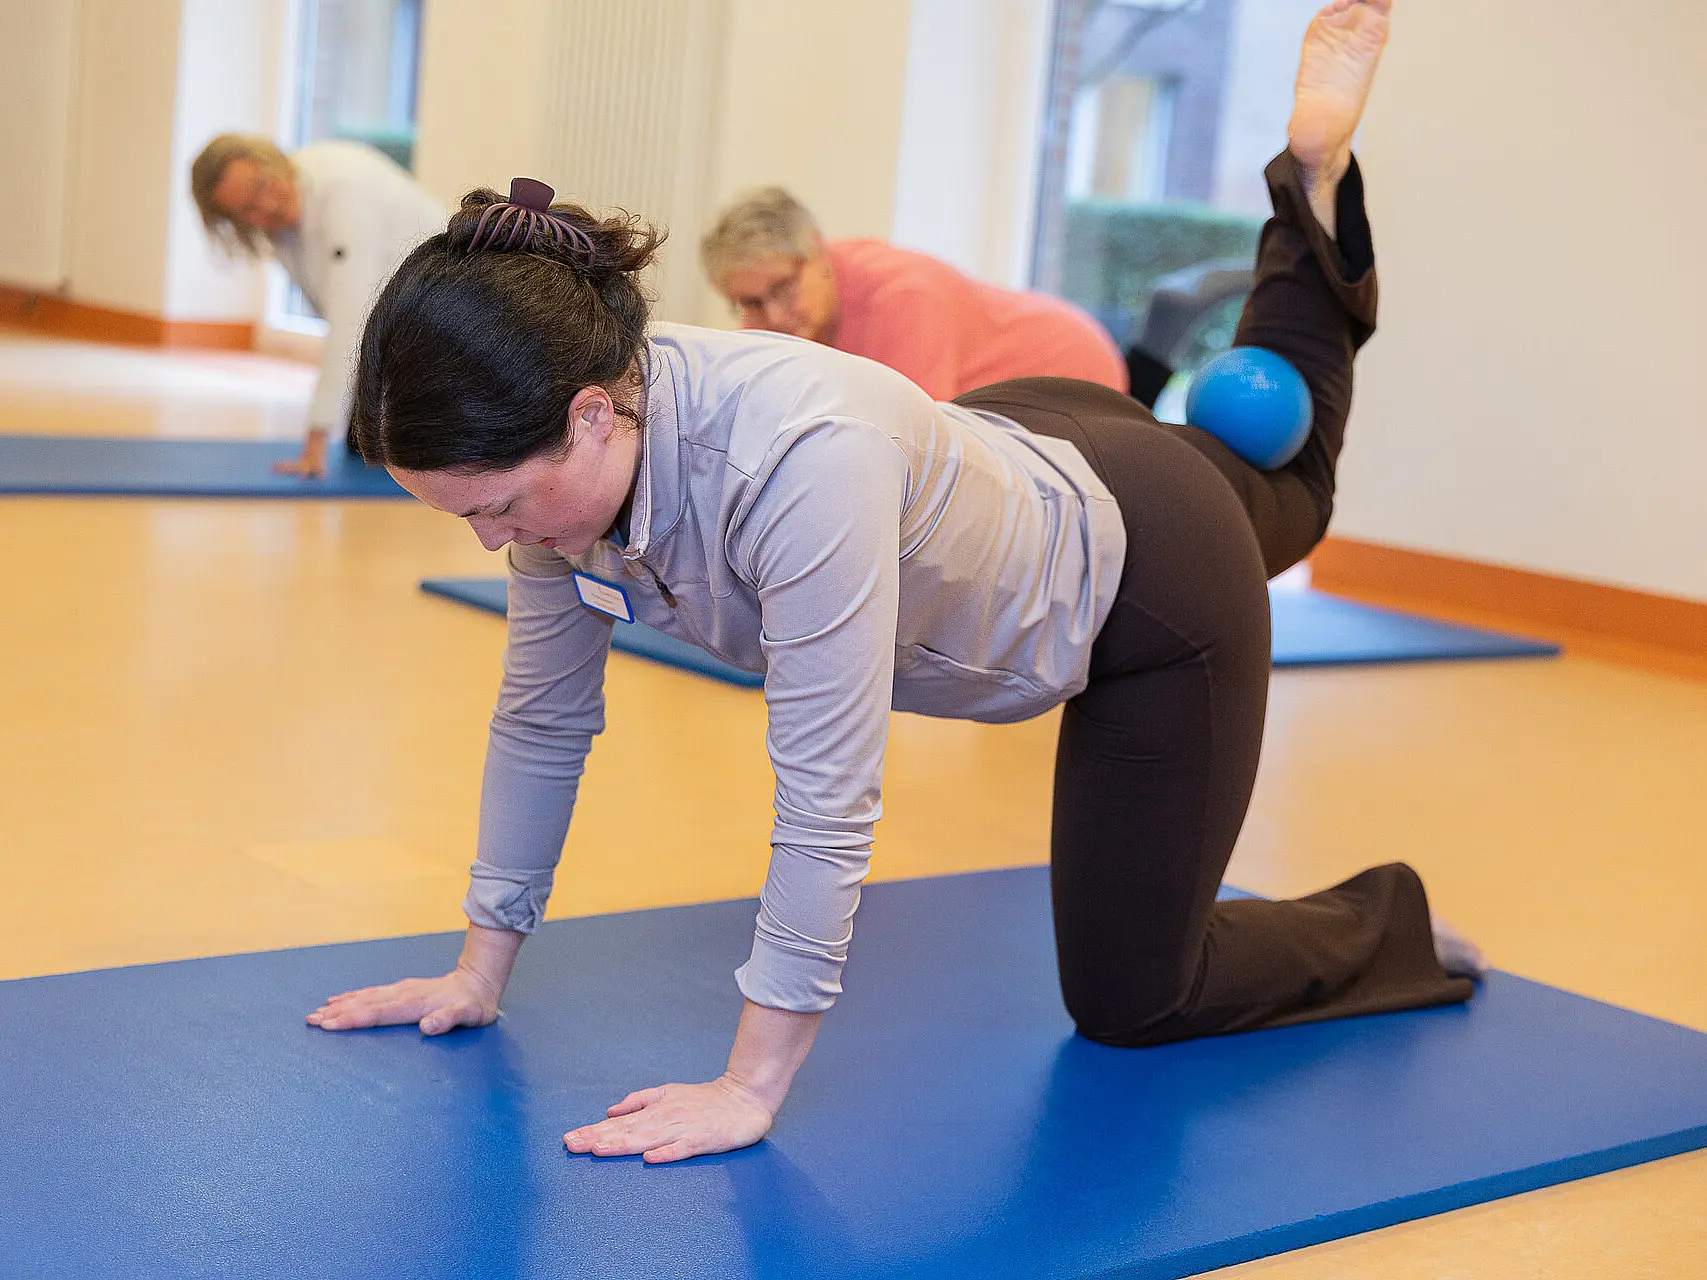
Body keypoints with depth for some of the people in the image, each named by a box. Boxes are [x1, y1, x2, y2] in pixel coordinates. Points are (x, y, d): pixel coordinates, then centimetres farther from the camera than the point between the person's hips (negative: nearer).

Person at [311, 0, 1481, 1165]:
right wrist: (480, 974, -7)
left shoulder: (801, 459, -46)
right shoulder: (552, 448, -23)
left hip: (1148, 578, -6)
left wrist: (748, 1091, -33)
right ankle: (1310, 183, 49)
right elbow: (540, 724, -12)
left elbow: (826, 806, -41)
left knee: (1130, 998, 6)